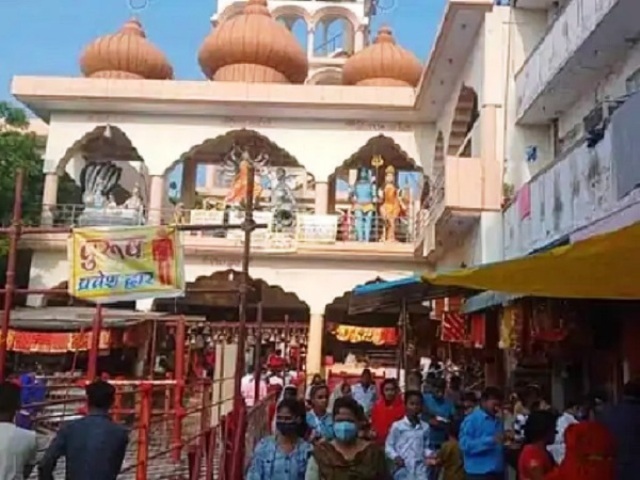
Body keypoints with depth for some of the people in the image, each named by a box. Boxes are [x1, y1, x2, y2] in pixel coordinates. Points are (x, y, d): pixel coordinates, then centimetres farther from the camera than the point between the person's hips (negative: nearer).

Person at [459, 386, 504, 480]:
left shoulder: (498, 421, 13)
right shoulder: (471, 420, -8)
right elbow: (465, 444, -18)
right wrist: (491, 441, -24)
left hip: (497, 472, 7)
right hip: (479, 472, -7)